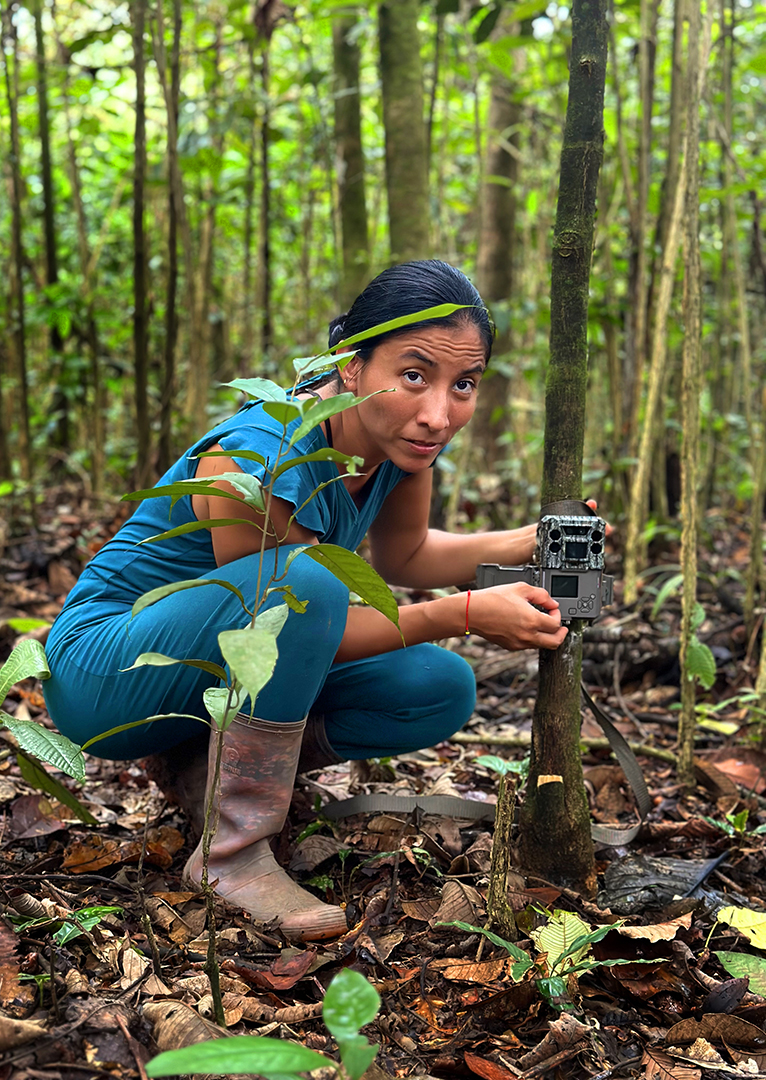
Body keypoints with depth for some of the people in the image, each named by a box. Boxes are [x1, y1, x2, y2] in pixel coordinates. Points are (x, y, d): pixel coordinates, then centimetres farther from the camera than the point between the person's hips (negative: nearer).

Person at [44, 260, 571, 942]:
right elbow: (296, 622, -22)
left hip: (218, 668, 8)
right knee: (305, 578, -34)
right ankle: (233, 851, -21)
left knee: (441, 689, -6)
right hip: (102, 673, -7)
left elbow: (402, 557, 8)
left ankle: (205, 760, 4)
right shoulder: (263, 459, -31)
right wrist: (466, 615, -25)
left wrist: (522, 544, -8)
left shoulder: (403, 435, -9)